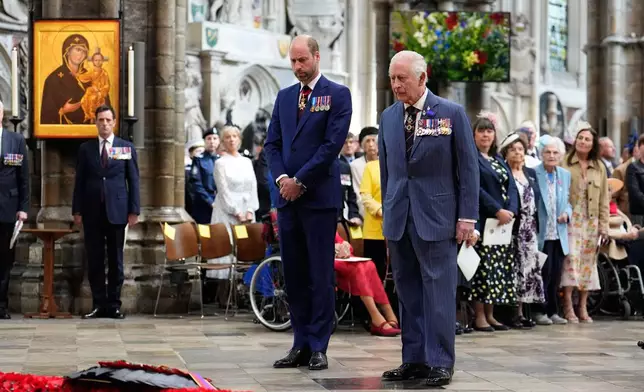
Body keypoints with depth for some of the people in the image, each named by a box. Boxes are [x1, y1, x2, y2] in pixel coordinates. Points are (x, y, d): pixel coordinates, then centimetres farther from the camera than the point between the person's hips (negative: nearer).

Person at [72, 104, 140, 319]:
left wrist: (134, 210, -2)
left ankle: (114, 305, 9)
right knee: (94, 261, 2)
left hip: (117, 211, -1)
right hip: (92, 212, 1)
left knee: (116, 260, 3)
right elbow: (79, 181, 7)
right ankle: (99, 305, 7)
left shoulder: (127, 148, 6)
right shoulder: (85, 148, 8)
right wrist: (77, 210, 1)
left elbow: (133, 180, 4)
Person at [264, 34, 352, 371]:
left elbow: (333, 143, -10)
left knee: (320, 275, -2)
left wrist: (300, 181, -11)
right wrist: (281, 178, -5)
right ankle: (300, 345, 12)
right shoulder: (284, 96, 15)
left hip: (320, 196, -5)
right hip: (288, 196, 5)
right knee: (293, 274, 7)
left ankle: (318, 347, 2)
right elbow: (272, 143, 13)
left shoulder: (337, 94, -1)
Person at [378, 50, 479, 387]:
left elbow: (468, 167, -2)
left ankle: (440, 363, 0)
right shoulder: (388, 117, 11)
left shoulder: (452, 113, -2)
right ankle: (414, 359, 13)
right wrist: (387, 213, 12)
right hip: (399, 216, 5)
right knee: (408, 291, 7)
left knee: (438, 290, -4)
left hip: (436, 215, -4)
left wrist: (467, 216, -7)